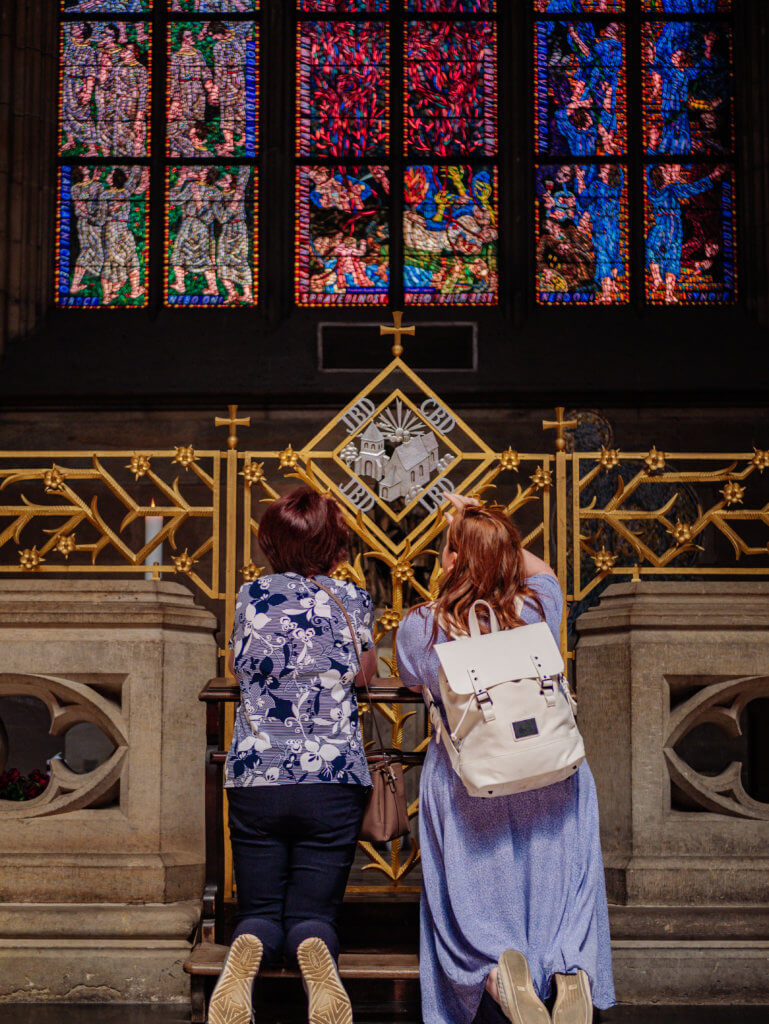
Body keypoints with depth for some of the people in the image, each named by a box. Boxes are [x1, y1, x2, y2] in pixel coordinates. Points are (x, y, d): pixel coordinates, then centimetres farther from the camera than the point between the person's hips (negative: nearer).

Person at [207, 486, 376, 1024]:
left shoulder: (252, 597, 4)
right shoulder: (352, 601, 2)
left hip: (254, 779, 1)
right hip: (334, 782, -1)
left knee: (260, 911, 13)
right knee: (312, 913, 9)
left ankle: (245, 953, -22)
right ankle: (316, 956, -26)